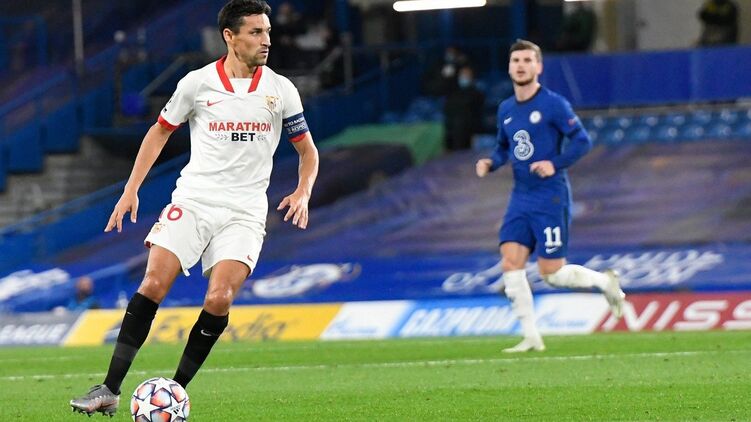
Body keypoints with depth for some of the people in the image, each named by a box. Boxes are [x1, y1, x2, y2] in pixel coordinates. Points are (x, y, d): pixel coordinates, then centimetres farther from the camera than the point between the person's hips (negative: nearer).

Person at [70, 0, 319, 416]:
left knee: (219, 299, -18)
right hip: (192, 199, 0)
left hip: (244, 211, 0)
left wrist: (302, 193, -6)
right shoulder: (198, 83, 0)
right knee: (154, 283, -16)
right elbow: (160, 132, 14)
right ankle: (110, 389, -11)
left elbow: (307, 151, 13)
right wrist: (131, 190, 8)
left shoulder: (280, 90, 2)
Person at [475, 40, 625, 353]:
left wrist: (555, 164, -22)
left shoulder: (553, 104, -9)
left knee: (551, 273, -7)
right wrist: (490, 163, 3)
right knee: (510, 262, -8)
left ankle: (606, 282, 21)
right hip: (521, 198, 6)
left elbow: (582, 141, -10)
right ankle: (531, 337, -1)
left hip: (550, 198, -6)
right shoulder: (506, 110, 11)